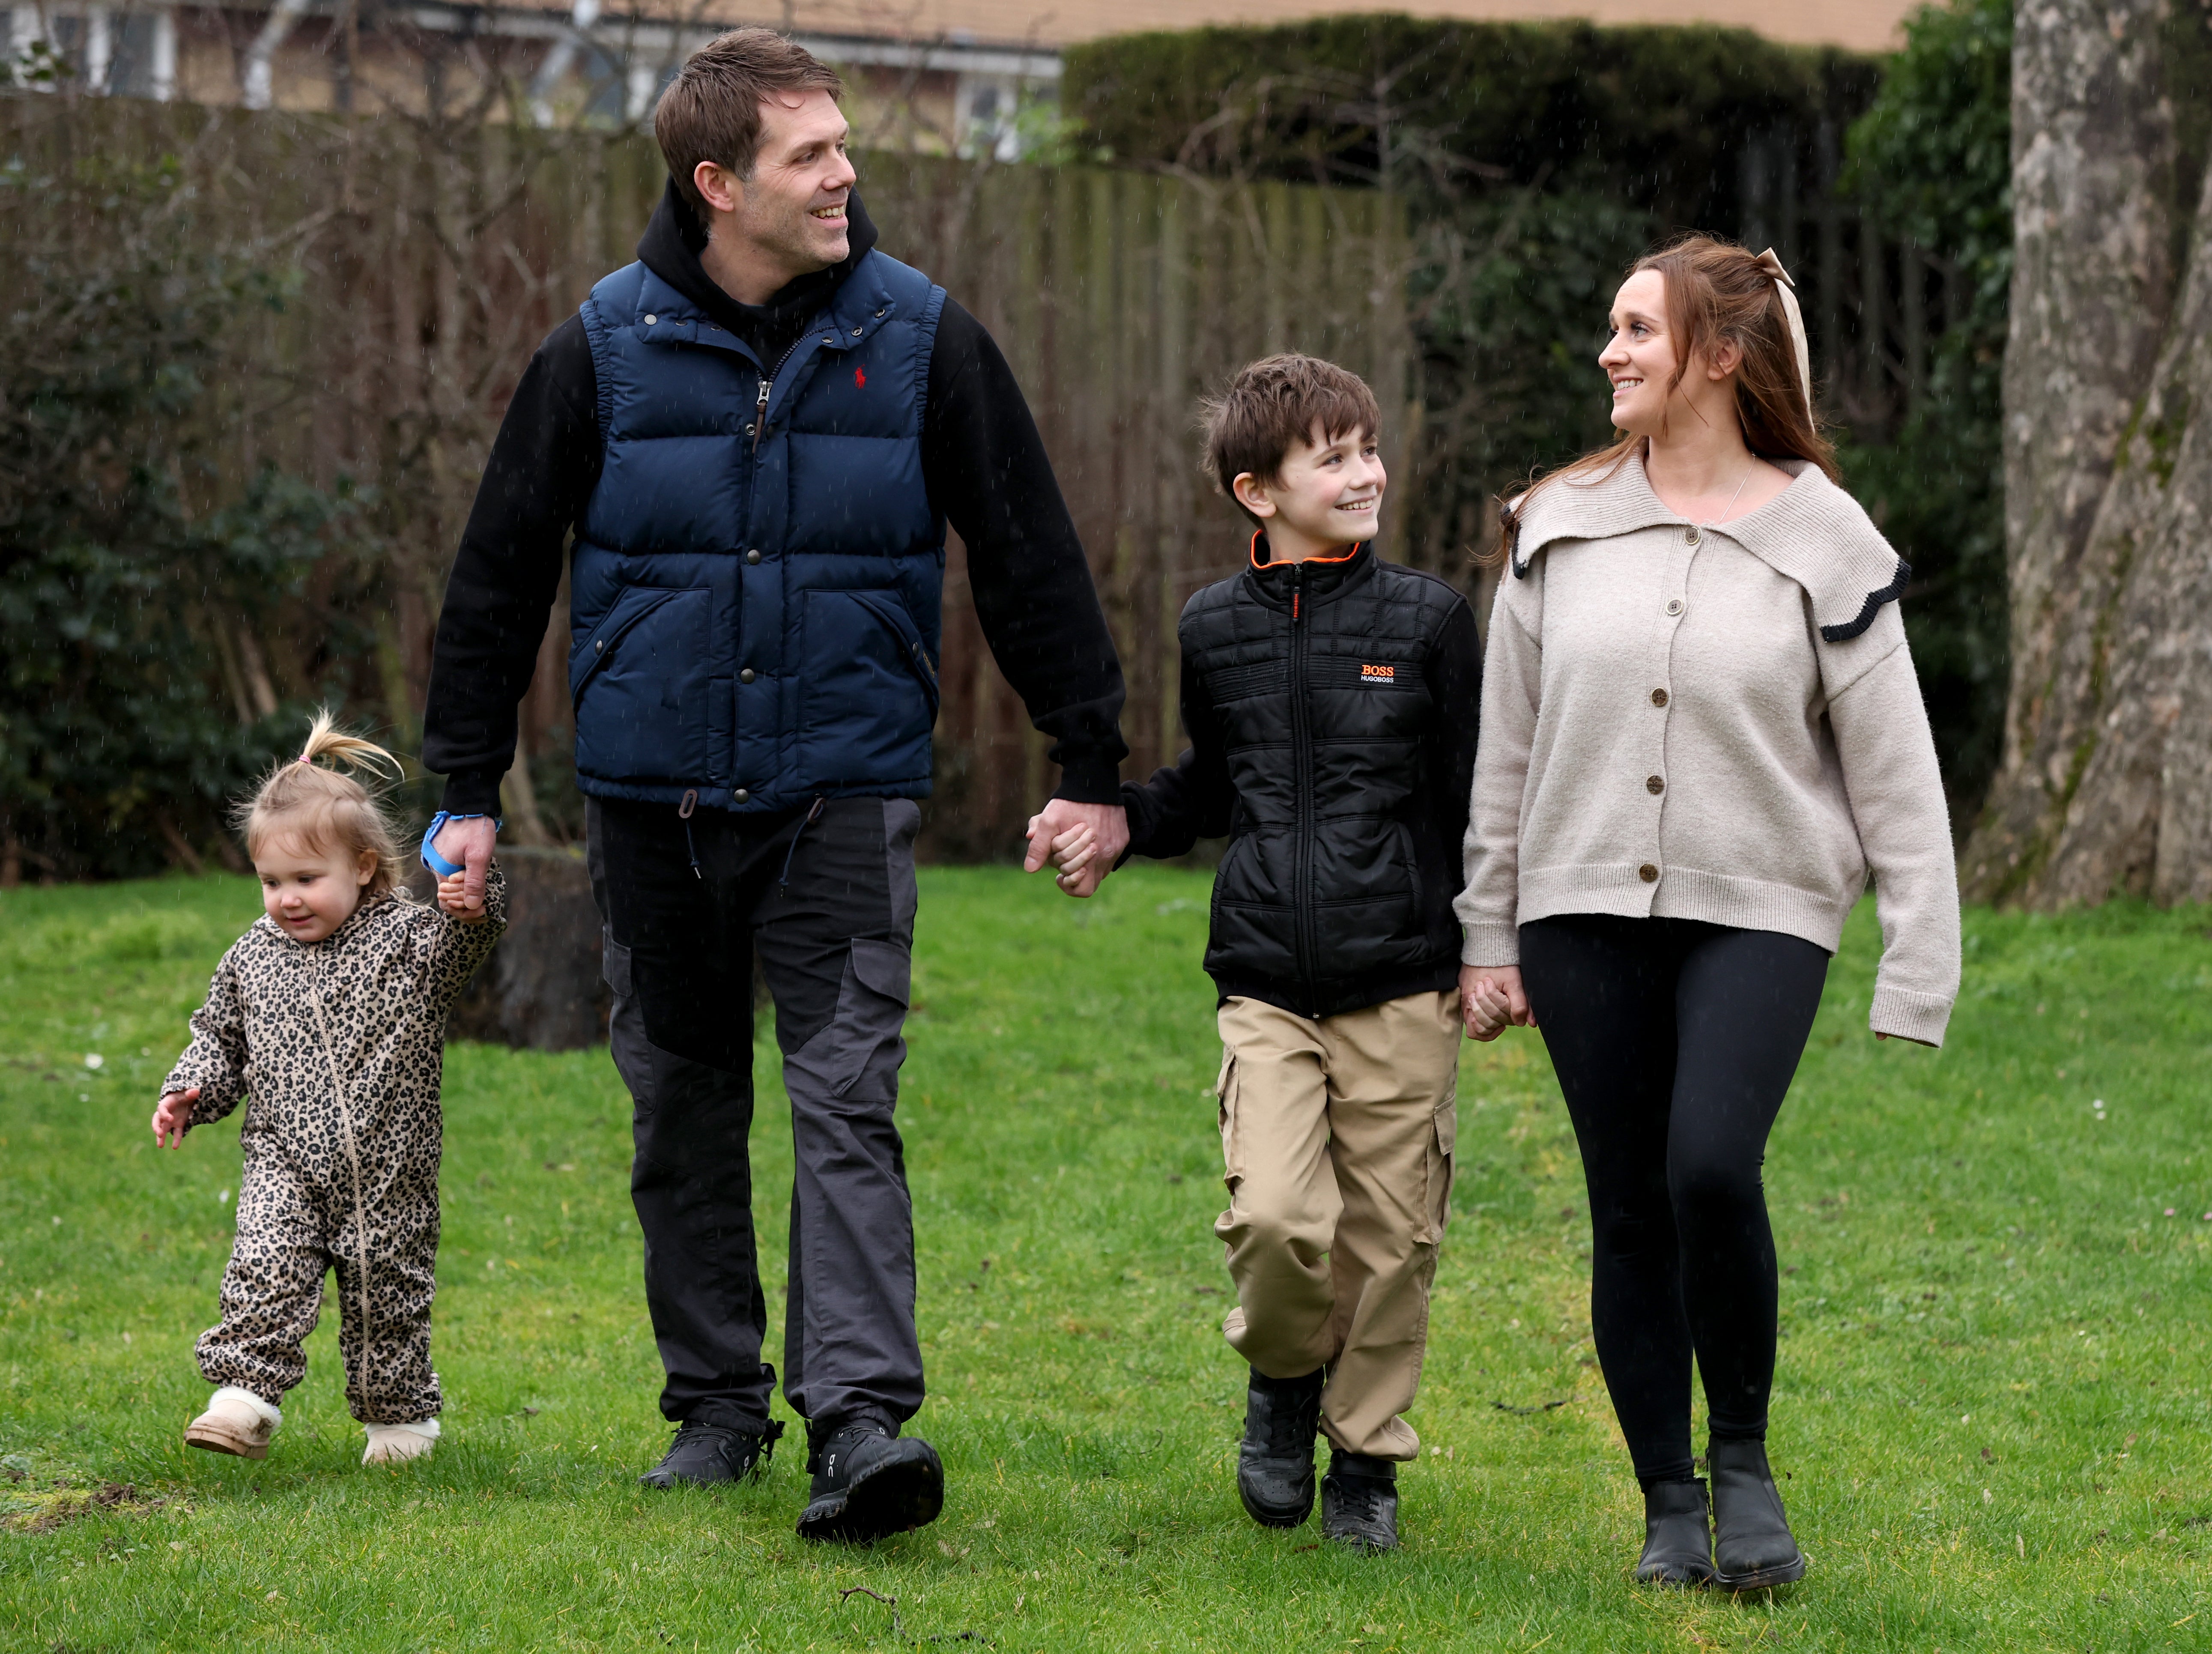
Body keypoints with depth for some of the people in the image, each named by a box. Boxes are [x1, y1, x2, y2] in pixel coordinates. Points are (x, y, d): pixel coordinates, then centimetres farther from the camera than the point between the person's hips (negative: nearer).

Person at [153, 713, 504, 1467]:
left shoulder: (408, 939, -3)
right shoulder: (253, 958, 7)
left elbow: (462, 944, -19)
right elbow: (221, 1037, 16)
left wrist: (474, 907, -40)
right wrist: (190, 1093, 1)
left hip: (389, 1174, -1)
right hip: (285, 1162, 2)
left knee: (387, 1293, 8)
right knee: (264, 1270, -19)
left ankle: (400, 1415, 24)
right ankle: (246, 1395, -19)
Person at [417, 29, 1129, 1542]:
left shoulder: (919, 339, -1)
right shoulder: (608, 348, -1)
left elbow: (1032, 561, 5)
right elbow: (501, 570, 7)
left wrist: (1092, 766, 5)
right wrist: (468, 788, 6)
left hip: (845, 790, -2)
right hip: (654, 793, 2)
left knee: (847, 1100, -12)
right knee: (685, 1107, 9)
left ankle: (861, 1417, -17)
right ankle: (717, 1404, 21)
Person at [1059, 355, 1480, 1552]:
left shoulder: (1426, 620, 2)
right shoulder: (1215, 629, 7)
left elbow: (1475, 799, 6)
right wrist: (1120, 826, 5)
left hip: (1402, 982, 0)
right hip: (1267, 988, 1)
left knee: (1388, 1236, 2)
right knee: (1277, 1218, -15)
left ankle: (1366, 1457, 20)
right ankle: (1284, 1378, 16)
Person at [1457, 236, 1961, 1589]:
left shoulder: (1825, 549, -2)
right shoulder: (1561, 529, 6)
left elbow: (1897, 779, -1)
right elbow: (1509, 751, 12)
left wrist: (1919, 974, -6)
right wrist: (1490, 940, 11)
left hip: (1758, 915, -3)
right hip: (1587, 909, 3)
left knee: (1713, 1168, -23)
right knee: (1631, 1213, 3)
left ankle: (1744, 1457, -1)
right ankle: (1671, 1505, 16)